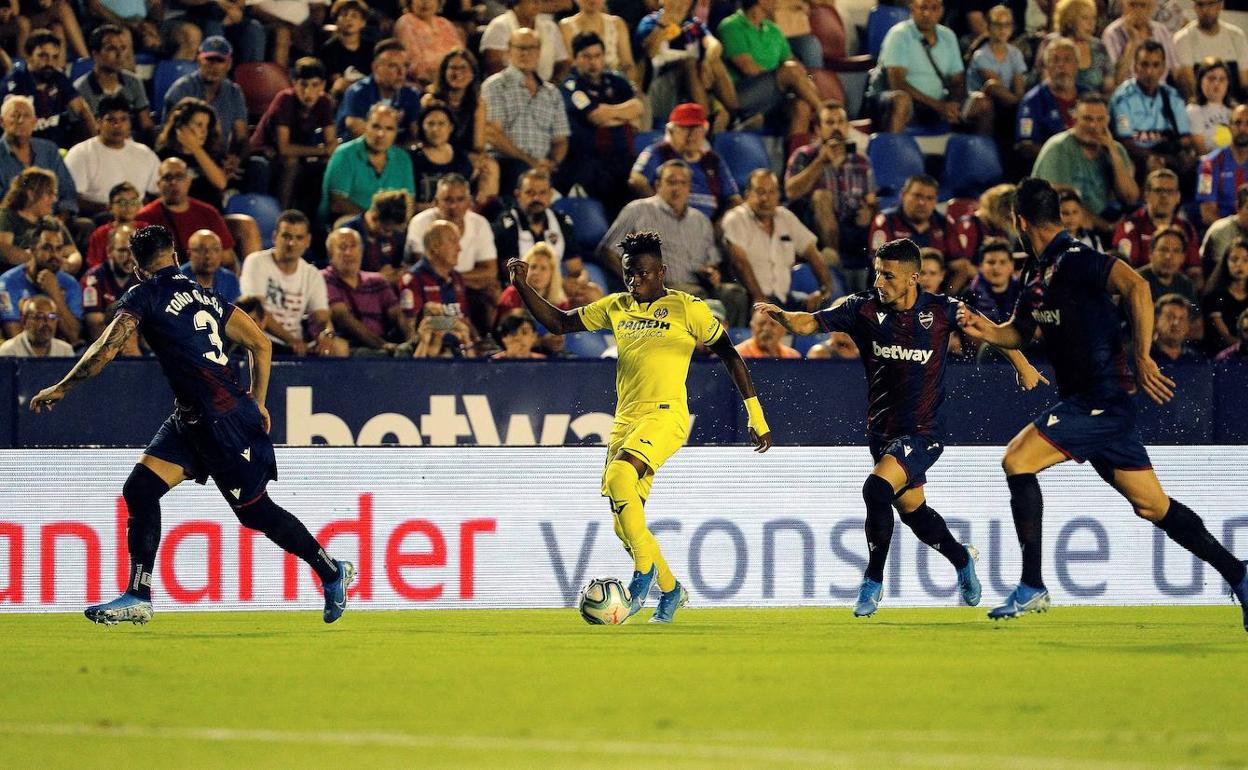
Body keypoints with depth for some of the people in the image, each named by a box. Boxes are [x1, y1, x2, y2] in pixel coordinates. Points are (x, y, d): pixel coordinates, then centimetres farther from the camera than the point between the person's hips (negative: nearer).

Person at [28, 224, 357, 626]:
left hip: (223, 419, -8)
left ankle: (332, 572, 18)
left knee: (255, 511, 4)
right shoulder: (204, 295, 14)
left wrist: (61, 388, -6)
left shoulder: (145, 295, -7)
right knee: (140, 489, 2)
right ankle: (138, 597, 1)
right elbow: (260, 343, 14)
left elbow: (107, 349, -16)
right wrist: (257, 403, 21)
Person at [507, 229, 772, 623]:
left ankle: (645, 566, -22)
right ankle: (670, 590, 25)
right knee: (625, 523, 4)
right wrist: (523, 287, 4)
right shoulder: (616, 307, 13)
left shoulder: (686, 308, -2)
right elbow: (559, 322, 19)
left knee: (618, 475, -32)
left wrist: (756, 416, -1)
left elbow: (729, 356, 2)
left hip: (665, 415, -7)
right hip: (625, 420, 7)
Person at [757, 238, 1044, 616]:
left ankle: (873, 582, -10)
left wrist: (1022, 366, 13)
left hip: (923, 432, -5)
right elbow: (807, 324, -15)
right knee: (912, 510, 17)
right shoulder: (863, 308, -8)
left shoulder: (942, 311, -11)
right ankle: (962, 559, 47)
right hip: (882, 429, 5)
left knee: (877, 489, -25)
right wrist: (779, 315, -36)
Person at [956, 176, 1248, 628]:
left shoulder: (1074, 259, -15)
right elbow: (1019, 331, 27)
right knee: (1153, 506, 11)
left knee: (1017, 460, -16)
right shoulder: (1037, 272, 14)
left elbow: (1136, 286, -28)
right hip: (1085, 403, 10)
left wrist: (1142, 358, -29)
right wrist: (985, 329, 5)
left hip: (1102, 400, -10)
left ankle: (1032, 588, -13)